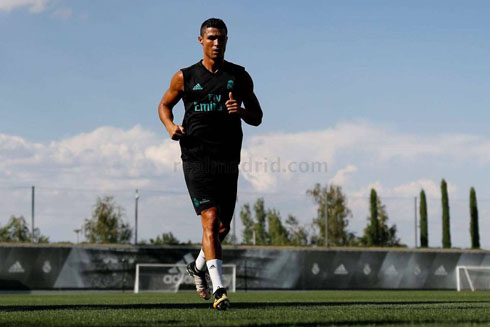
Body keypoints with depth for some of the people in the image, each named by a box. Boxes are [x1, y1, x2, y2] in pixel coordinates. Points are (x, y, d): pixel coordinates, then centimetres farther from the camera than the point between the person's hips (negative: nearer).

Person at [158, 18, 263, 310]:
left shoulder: (240, 77, 9)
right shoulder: (185, 77, 6)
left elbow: (258, 117, 13)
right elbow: (164, 105, 20)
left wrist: (241, 111, -10)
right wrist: (171, 126, -2)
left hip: (228, 160, 3)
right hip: (196, 159, -3)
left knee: (223, 227, 10)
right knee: (211, 221, -16)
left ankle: (198, 267, 40)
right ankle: (219, 290, -18)